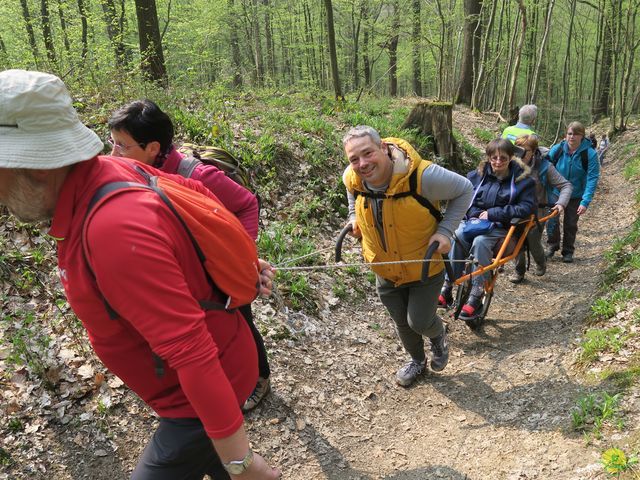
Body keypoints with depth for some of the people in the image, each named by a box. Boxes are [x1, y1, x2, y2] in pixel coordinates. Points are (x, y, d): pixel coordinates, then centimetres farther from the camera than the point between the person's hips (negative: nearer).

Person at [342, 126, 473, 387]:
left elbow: (463, 189, -15)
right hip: (385, 271, 4)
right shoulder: (351, 178, -18)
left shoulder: (421, 176, -34)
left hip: (425, 267, -4)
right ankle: (417, 360, 51)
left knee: (419, 321, -1)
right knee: (402, 323, 20)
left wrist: (445, 230, -22)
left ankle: (438, 336, 38)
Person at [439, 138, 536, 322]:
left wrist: (492, 214, -15)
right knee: (457, 236, -31)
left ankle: (476, 296, -31)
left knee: (480, 242, -36)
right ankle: (448, 286, -26)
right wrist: (473, 215, -11)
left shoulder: (522, 179, -2)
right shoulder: (477, 175, 6)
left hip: (502, 229, -3)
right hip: (475, 223, 3)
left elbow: (527, 207, -11)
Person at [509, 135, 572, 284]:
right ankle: (519, 270, 17)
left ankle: (541, 263, 29)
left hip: (536, 211, -2)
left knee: (533, 242, -5)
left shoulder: (544, 166, -13)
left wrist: (561, 203, -24)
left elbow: (566, 185, -9)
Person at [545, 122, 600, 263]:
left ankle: (568, 252, 28)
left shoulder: (590, 154, -18)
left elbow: (592, 179, -20)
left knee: (570, 224, 8)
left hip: (576, 196, 0)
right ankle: (552, 246, 20)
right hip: (555, 192, 1)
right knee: (552, 221, -6)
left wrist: (585, 202, -27)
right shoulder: (557, 149, -15)